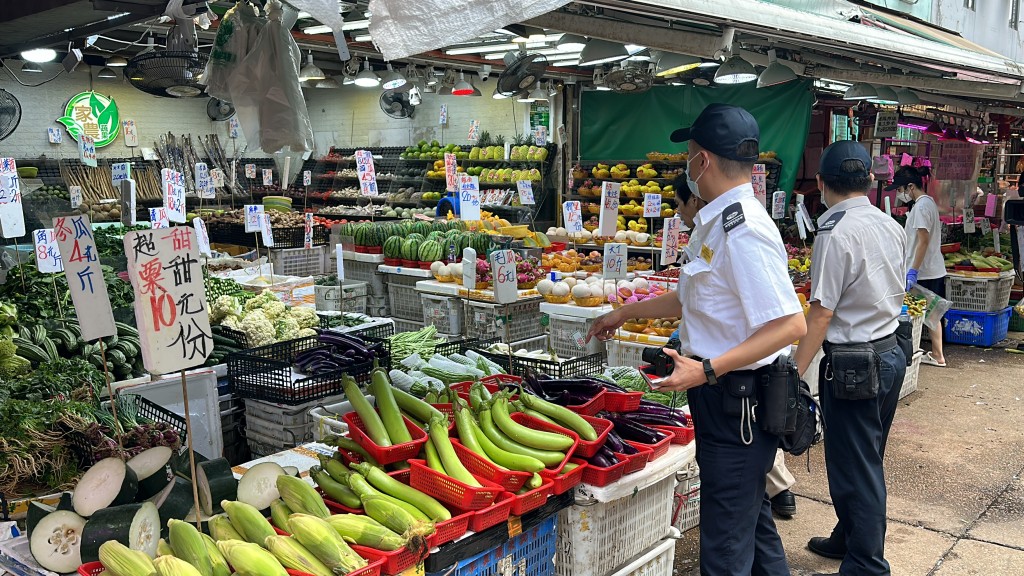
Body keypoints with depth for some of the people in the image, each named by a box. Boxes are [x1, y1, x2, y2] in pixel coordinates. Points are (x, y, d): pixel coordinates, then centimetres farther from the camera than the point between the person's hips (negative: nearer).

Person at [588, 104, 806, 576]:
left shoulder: (743, 230, -22)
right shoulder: (717, 222, 11)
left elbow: (790, 324, -26)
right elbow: (692, 300, 23)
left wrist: (707, 369, -30)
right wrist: (623, 314, 30)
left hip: (737, 403, -10)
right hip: (726, 398, 10)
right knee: (752, 518, 24)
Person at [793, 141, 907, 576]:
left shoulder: (836, 232, -19)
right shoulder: (890, 226, 6)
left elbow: (821, 313, -20)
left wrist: (793, 375, -16)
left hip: (853, 364, -9)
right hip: (891, 352, 9)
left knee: (855, 468, 2)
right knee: (867, 461, 20)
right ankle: (849, 538, 37)